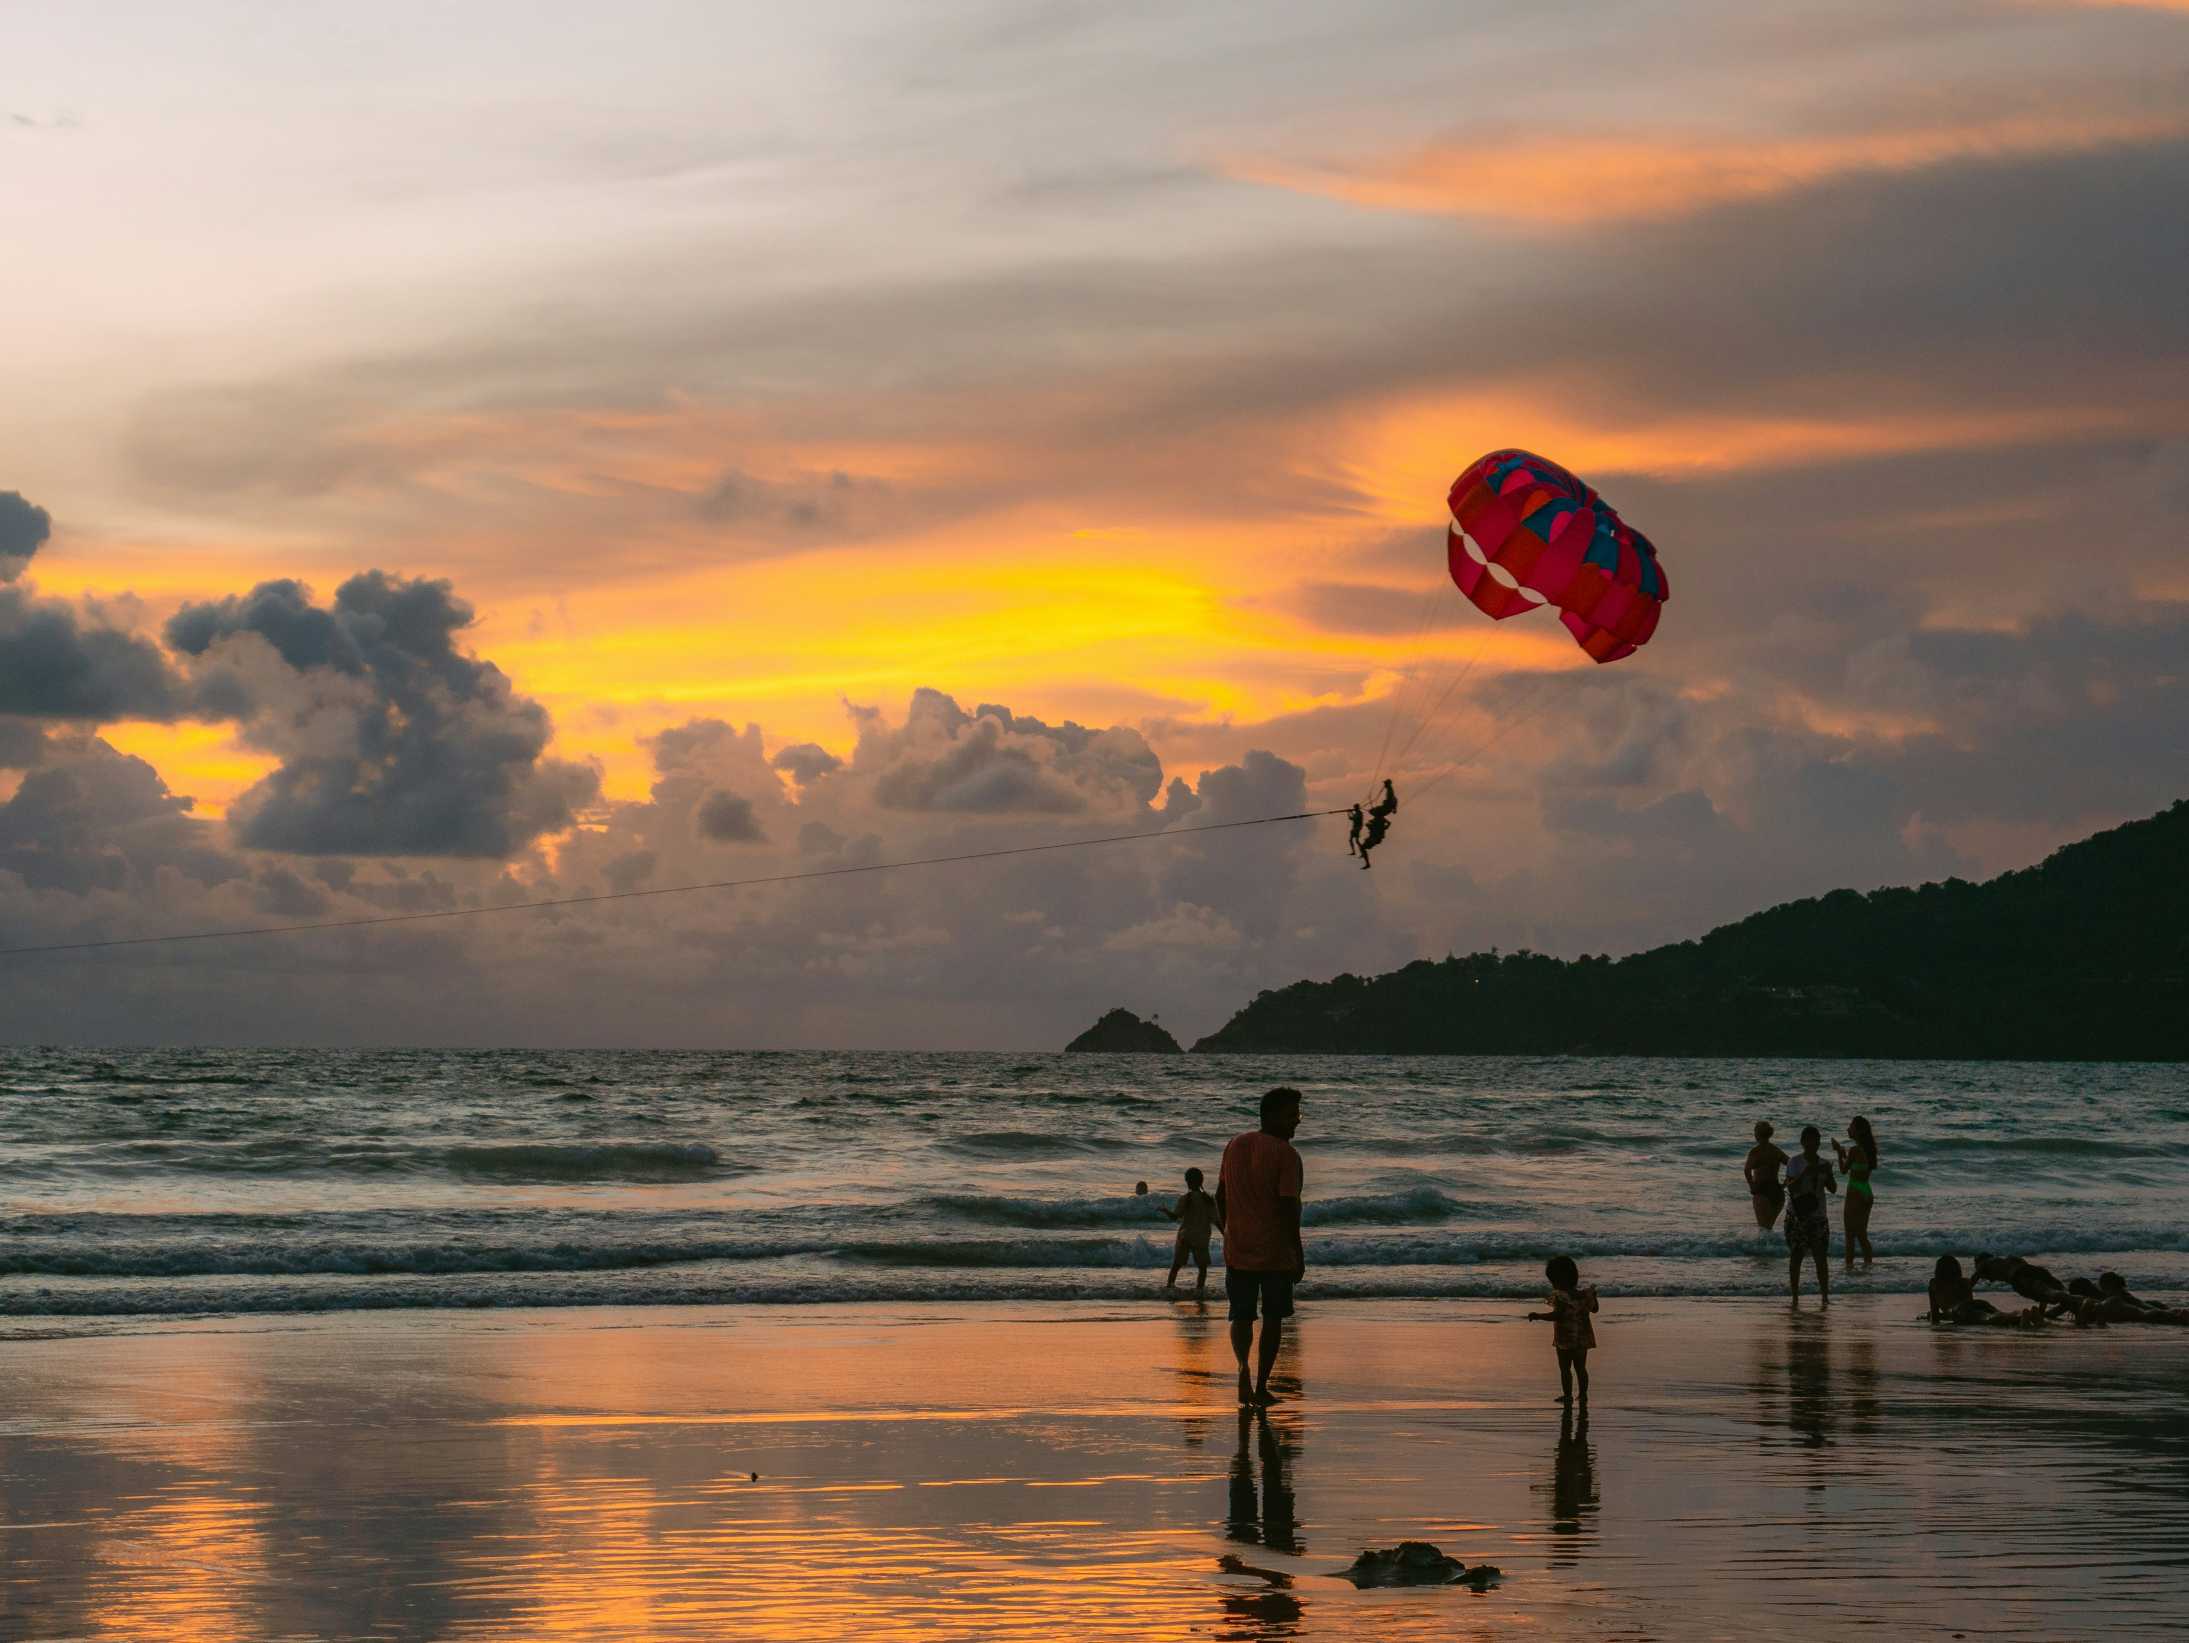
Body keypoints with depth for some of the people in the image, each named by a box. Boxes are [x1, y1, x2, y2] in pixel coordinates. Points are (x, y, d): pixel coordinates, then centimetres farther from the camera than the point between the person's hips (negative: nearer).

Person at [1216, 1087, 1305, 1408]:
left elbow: (1220, 1196, 12)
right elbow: (1289, 1206, -18)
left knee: (1242, 1315, 12)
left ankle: (1243, 1365, -17)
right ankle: (1261, 1387, 12)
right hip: (1276, 1250, -4)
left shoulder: (1235, 1146, 6)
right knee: (1273, 1317, 11)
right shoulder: (1286, 1155, -14)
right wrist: (1298, 1253, -11)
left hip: (1238, 1249, 4)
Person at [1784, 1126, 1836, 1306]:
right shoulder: (1794, 1163, -2)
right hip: (1797, 1215, -2)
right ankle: (1795, 1297, 5)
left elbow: (1833, 1189, 3)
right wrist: (1806, 1173, -24)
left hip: (1818, 1215, 3)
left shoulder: (1823, 1165, 8)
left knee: (1821, 1257, -5)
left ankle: (1825, 1296, -3)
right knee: (1796, 1256, 0)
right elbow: (1791, 1187, -13)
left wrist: (1828, 1174, -15)